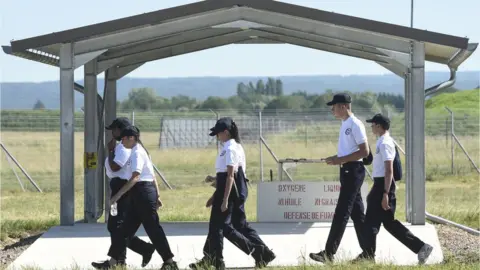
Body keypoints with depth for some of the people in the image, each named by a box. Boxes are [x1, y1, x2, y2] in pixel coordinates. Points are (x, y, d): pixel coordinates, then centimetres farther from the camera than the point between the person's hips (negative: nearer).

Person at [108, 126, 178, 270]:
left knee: (152, 228, -6)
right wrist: (156, 196, 21)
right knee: (127, 228, 11)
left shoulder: (137, 153, -14)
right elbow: (152, 176, 19)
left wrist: (118, 195, -28)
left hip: (142, 192, -10)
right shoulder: (140, 151, 17)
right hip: (146, 191, 10)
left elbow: (135, 177, -25)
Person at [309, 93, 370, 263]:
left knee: (341, 213, -9)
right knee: (357, 213, 11)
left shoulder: (355, 125, -15)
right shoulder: (345, 124, 14)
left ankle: (329, 253, -9)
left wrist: (340, 160, -21)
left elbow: (364, 152, -19)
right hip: (346, 171, 10)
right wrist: (335, 158, 7)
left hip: (353, 171, -10)